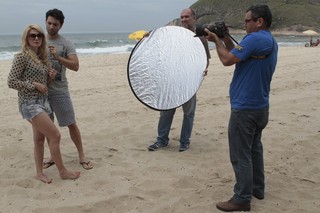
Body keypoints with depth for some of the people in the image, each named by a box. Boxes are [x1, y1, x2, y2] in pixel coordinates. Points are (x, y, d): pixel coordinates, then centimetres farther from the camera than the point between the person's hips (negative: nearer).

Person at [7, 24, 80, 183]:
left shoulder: (41, 57, 12)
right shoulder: (22, 57, -11)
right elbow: (11, 82, -14)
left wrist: (51, 76, 0)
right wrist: (34, 85, -16)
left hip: (43, 101, 8)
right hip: (30, 103, -8)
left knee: (40, 138, 11)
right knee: (55, 135, -8)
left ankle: (39, 173, 20)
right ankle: (62, 171, 4)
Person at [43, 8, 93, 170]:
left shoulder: (66, 44, -4)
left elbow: (75, 66, -13)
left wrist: (58, 57, -26)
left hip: (60, 91, -3)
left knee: (71, 124, 1)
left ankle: (81, 156, 13)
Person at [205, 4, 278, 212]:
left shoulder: (255, 39, -19)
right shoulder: (271, 41, 12)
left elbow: (227, 60, -18)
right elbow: (239, 55, 16)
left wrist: (217, 40, -4)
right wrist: (225, 38, 7)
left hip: (245, 108, -10)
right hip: (260, 106, 10)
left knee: (241, 155, -2)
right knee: (254, 149, 20)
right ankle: (257, 188, 32)